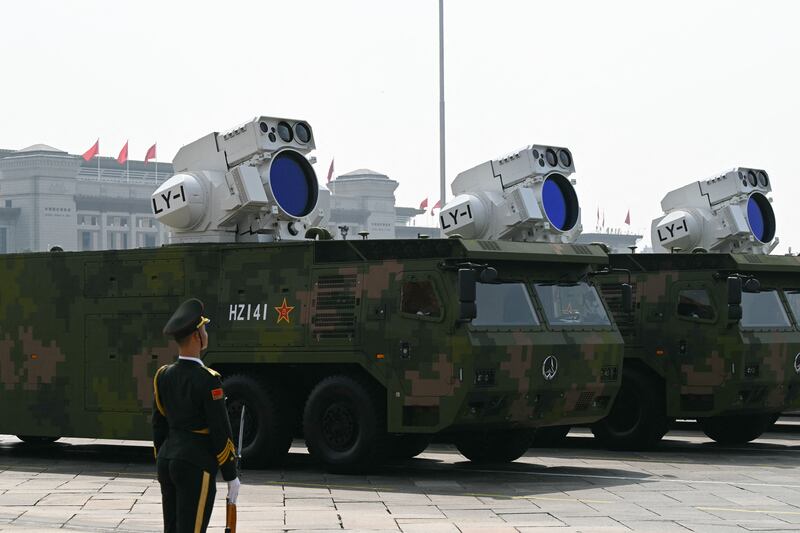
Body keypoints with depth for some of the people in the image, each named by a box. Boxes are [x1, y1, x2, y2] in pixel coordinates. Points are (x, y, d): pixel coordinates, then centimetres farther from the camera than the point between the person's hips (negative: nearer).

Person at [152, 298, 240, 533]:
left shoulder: (163, 376, 7)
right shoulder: (207, 380, -15)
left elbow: (159, 426, 13)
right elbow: (221, 432, -14)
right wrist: (231, 476, -6)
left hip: (167, 462, 8)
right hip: (196, 467, -8)